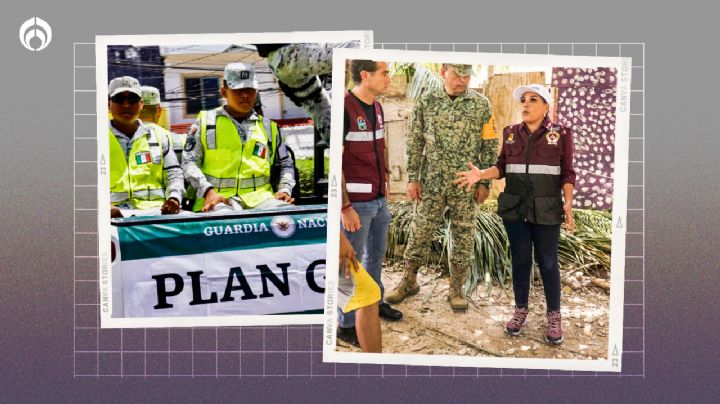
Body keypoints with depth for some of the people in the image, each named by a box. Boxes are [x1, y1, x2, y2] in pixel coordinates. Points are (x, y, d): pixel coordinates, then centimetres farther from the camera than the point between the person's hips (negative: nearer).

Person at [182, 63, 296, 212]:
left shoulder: (268, 126, 17)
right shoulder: (206, 121, 10)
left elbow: (286, 163, 26)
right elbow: (189, 161, 6)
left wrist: (285, 189, 6)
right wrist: (208, 191, -10)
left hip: (259, 197, 3)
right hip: (218, 198, -2)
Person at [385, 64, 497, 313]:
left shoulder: (481, 104, -1)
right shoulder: (426, 102, 1)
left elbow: (489, 146, 1)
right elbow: (415, 142, 3)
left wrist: (485, 182, -2)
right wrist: (412, 178, -1)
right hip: (431, 181, 1)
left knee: (463, 236, 6)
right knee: (420, 232, 8)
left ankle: (457, 288, 21)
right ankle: (409, 281, 25)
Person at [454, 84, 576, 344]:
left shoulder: (561, 134, -1)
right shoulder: (511, 133, 7)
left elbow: (567, 174, 0)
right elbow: (502, 167, 7)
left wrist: (568, 203, -12)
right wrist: (480, 175, -11)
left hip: (546, 210, -2)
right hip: (515, 208, 3)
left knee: (547, 262, 3)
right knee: (520, 260, 10)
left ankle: (554, 316, 16)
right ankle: (520, 310, 24)